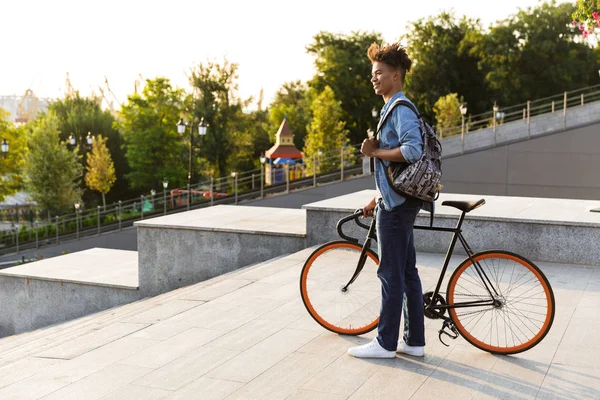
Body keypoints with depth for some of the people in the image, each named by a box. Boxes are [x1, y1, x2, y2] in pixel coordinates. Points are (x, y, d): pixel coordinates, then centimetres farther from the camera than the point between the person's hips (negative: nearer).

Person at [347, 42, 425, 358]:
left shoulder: (400, 109, -13)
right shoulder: (392, 109, 18)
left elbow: (412, 151, -29)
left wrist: (375, 152, -17)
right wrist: (376, 200, 24)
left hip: (396, 204, -10)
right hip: (397, 201, 10)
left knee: (391, 273, -3)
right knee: (407, 271, 12)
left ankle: (386, 343, 7)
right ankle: (414, 340, 19)